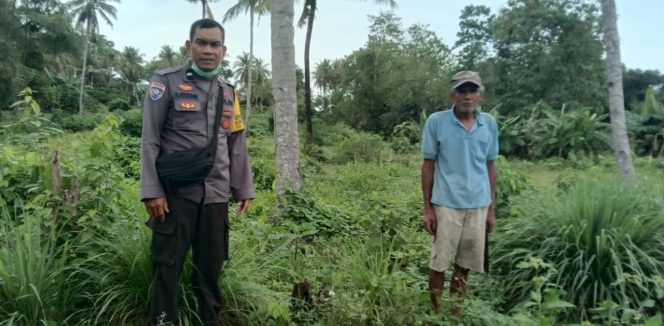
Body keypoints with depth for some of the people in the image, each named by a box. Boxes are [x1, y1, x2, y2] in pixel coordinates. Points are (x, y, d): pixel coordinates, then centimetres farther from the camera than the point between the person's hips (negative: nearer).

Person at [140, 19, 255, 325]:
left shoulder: (229, 92, 14)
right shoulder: (166, 81, -1)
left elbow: (237, 146, 16)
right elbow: (150, 140, -5)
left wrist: (244, 189, 13)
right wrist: (152, 190, -11)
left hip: (216, 196, 4)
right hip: (175, 193, -4)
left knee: (210, 269, 12)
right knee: (167, 269, 3)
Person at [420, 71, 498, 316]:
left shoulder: (489, 123, 4)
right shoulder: (436, 122, -6)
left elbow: (490, 166, 10)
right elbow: (428, 165, -1)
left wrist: (492, 208, 10)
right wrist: (427, 208, -3)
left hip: (478, 205, 3)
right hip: (446, 204, -3)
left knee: (464, 265, 12)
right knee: (439, 264, 5)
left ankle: (455, 312, 29)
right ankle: (436, 313, 24)